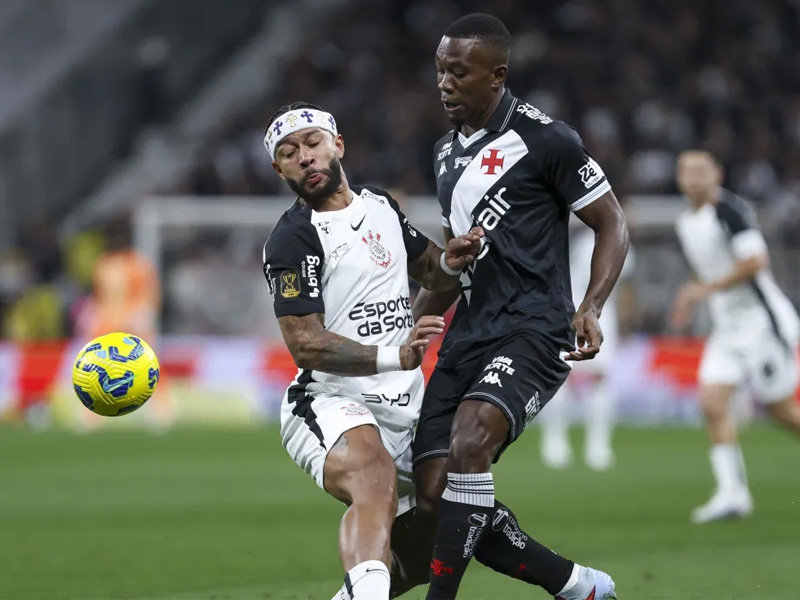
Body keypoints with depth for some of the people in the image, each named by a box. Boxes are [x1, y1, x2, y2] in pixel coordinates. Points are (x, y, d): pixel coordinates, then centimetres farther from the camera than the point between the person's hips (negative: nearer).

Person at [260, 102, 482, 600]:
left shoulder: (382, 206, 13)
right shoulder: (293, 239, -9)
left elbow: (429, 271, 30)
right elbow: (306, 345, -18)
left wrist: (448, 261, 4)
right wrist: (394, 358, -32)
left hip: (406, 409, 8)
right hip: (332, 404, -8)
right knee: (376, 478, -39)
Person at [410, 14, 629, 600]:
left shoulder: (545, 139, -5)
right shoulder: (448, 152, 17)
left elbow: (612, 224, -2)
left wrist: (591, 308, -16)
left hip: (532, 331, -8)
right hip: (468, 334, 8)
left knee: (470, 433, -33)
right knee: (434, 497, -4)